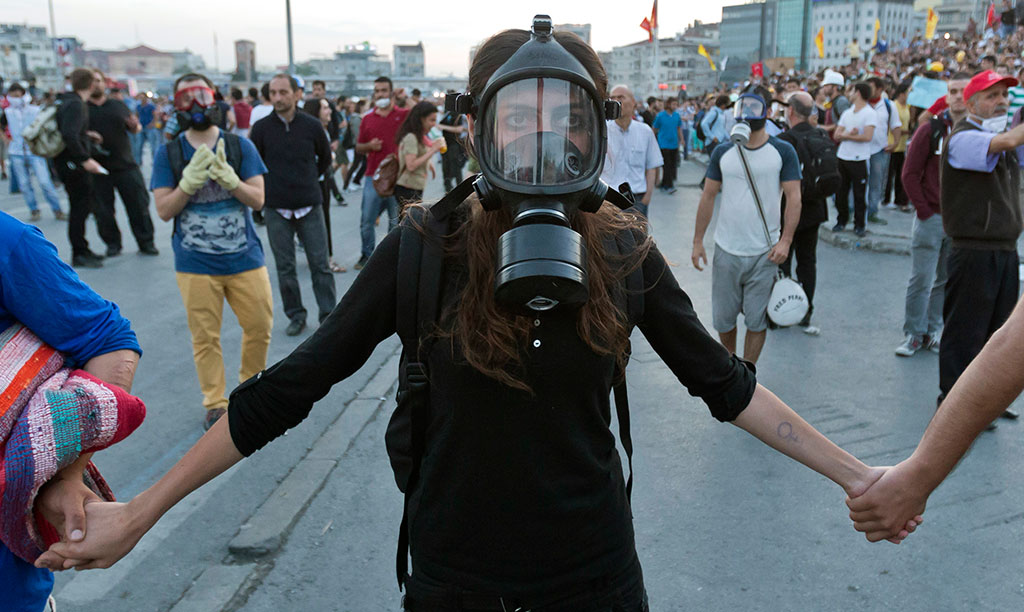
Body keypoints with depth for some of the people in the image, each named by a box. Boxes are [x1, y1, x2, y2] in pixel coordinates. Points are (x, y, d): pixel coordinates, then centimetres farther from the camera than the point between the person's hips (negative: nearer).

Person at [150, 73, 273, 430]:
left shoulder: (240, 146, 0)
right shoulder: (169, 153, 0)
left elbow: (257, 200, -6)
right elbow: (164, 210, -5)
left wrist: (227, 176, -23)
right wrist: (191, 179, -20)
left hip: (244, 258, 1)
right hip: (195, 264, -1)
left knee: (260, 327, 7)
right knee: (205, 337, 6)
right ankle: (215, 403, 22)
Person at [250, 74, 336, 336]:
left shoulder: (312, 125, -1)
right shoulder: (261, 128, -3)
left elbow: (325, 159, 15)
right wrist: (269, 186, 4)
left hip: (310, 206, 0)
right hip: (276, 208, 0)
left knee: (320, 265, 2)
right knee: (285, 268, 7)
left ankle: (328, 315, 13)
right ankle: (296, 316, 20)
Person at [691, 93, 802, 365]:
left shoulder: (783, 151, -1)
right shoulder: (723, 152, 5)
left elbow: (793, 197, -4)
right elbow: (708, 196, 8)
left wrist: (785, 240, -13)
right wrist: (697, 241, 6)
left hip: (765, 253, -2)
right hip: (726, 251, 2)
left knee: (756, 321, 4)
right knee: (723, 319, 10)